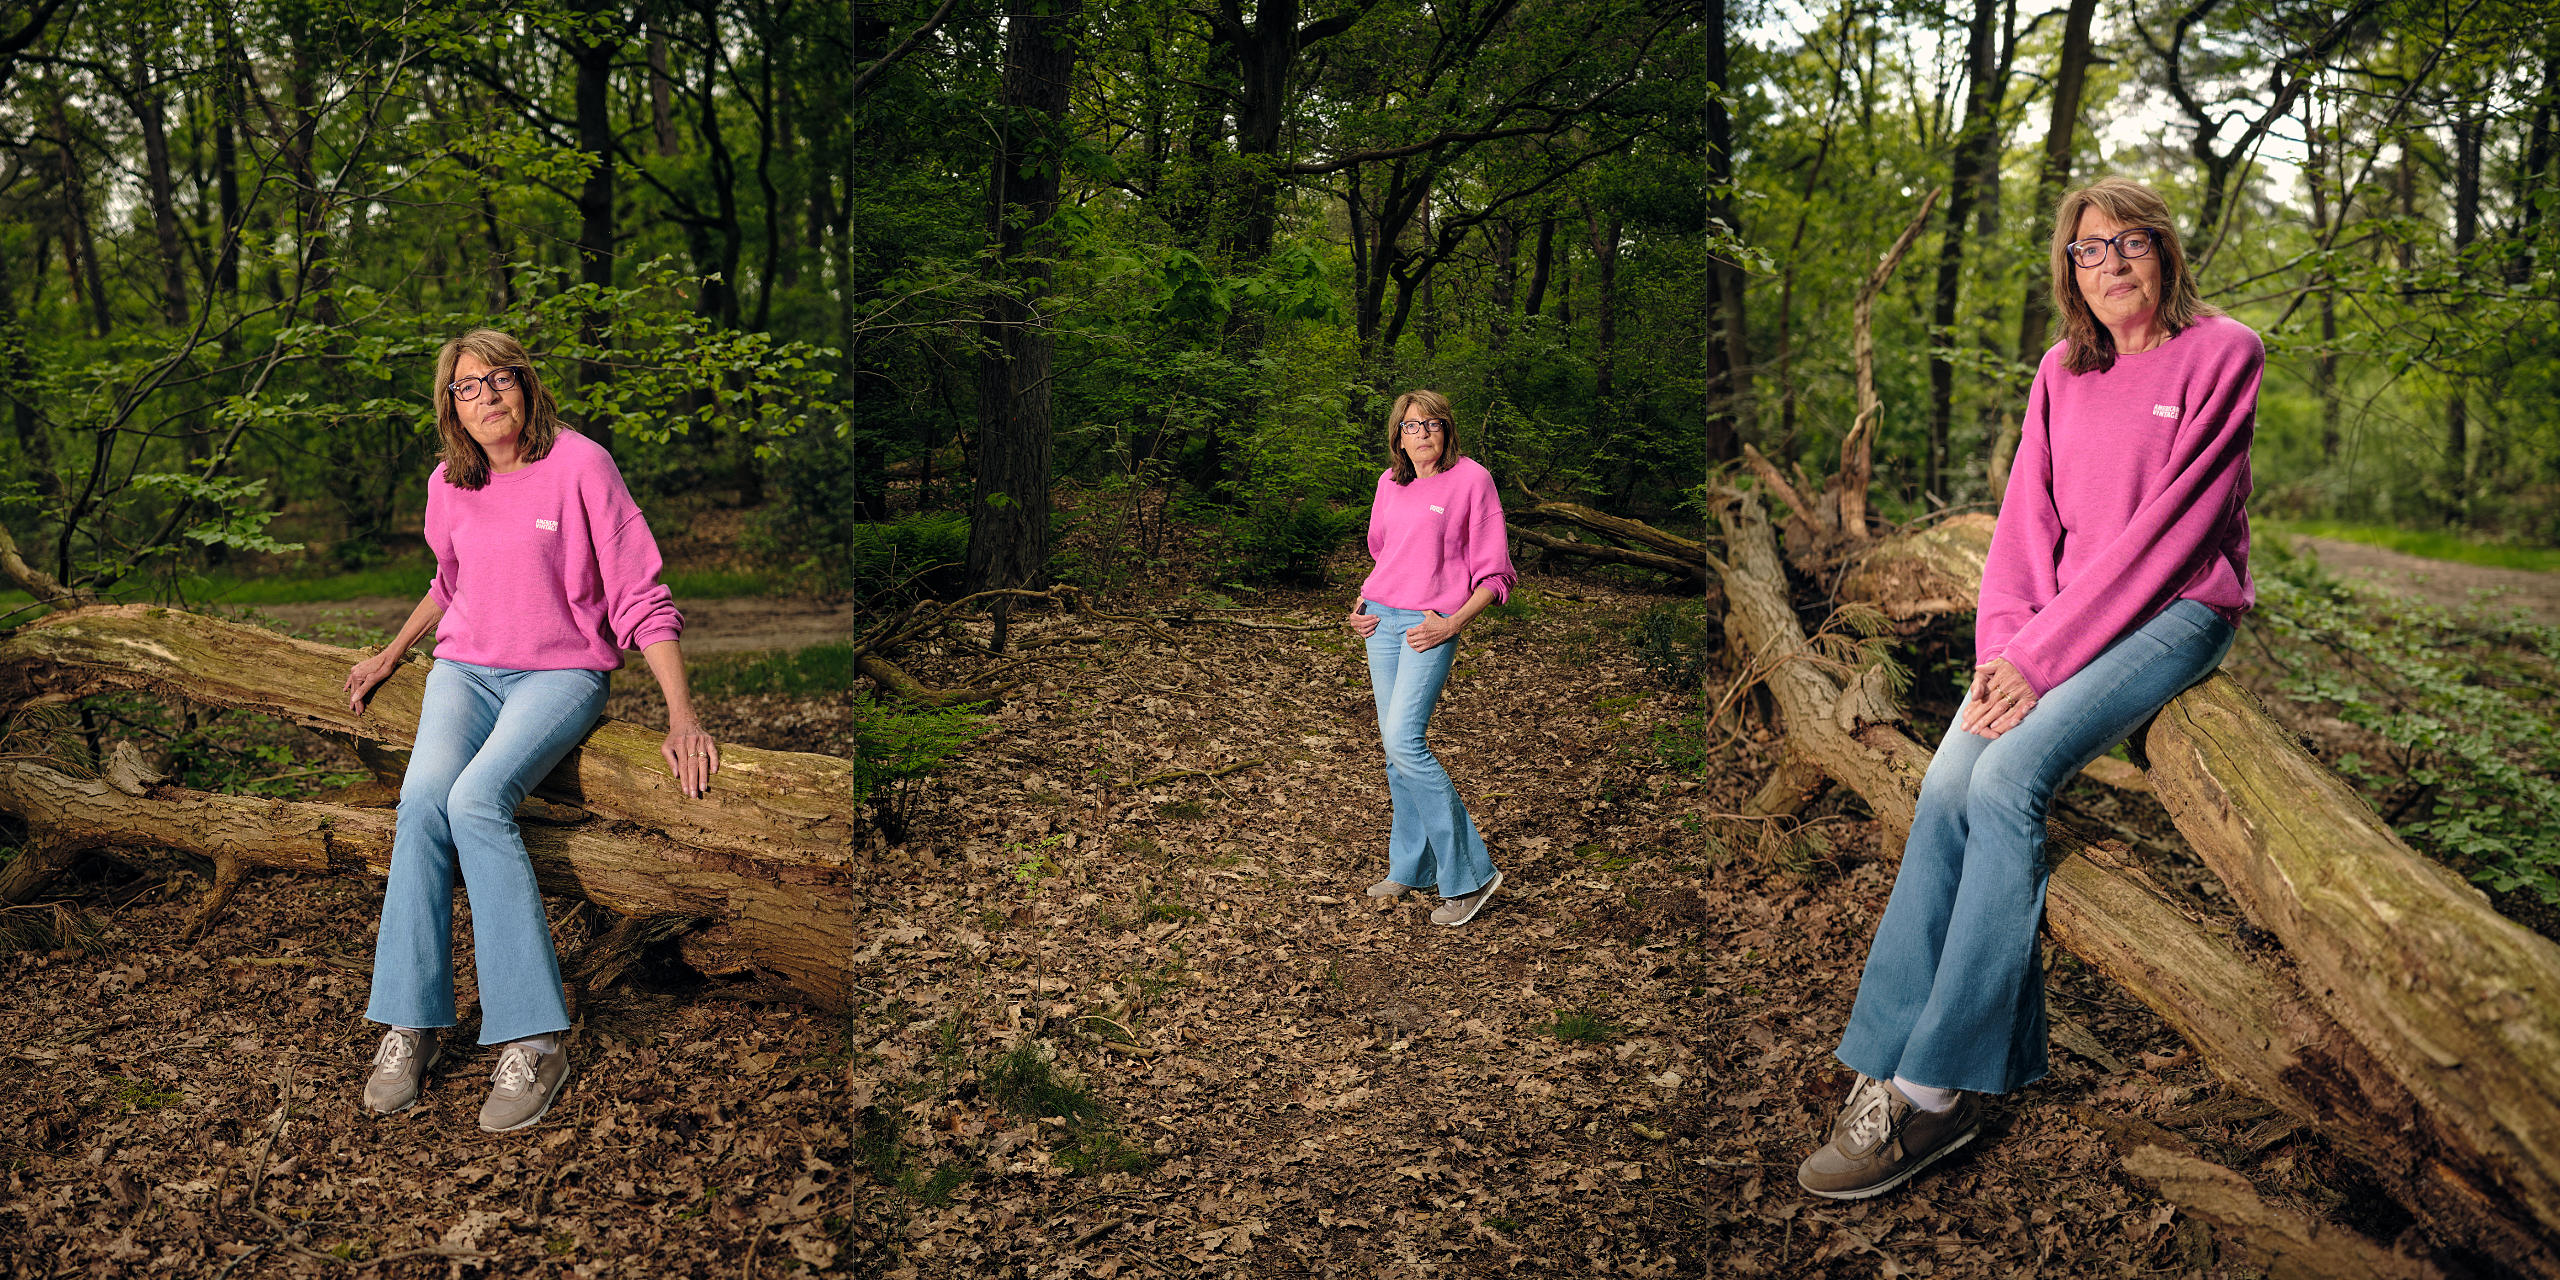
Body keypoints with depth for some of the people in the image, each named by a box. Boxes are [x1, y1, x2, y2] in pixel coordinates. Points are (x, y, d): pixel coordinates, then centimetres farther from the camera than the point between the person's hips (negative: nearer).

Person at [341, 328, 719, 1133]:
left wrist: (683, 715, -18)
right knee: (423, 796, -25)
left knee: (477, 798, -30)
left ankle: (533, 1040, -28)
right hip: (466, 667, 5)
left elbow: (640, 598, -11)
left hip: (561, 671, -4)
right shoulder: (449, 485, 9)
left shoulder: (579, 465, -9)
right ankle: (411, 1023, -19)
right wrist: (391, 655, 30)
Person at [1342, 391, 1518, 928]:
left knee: (1404, 742, -17)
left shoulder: (1472, 479, -6)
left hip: (1431, 627, -6)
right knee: (1397, 745, 8)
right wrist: (1363, 602, 11)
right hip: (1382, 621, 7)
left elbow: (1494, 572, -5)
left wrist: (1454, 623, -16)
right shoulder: (1389, 482, 11)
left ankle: (1470, 873, -8)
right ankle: (1411, 867, 21)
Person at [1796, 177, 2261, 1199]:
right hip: (2063, 615, 5)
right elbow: (2027, 520, 9)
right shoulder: (2062, 372, 14)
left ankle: (1936, 1087, -24)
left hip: (2176, 610, -5)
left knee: (2010, 776, -28)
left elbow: (2166, 527, -13)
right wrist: (2002, 644, -9)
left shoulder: (2221, 354, -4)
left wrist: (2044, 655, -19)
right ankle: (1888, 1068, -22)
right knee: (1948, 781, -22)